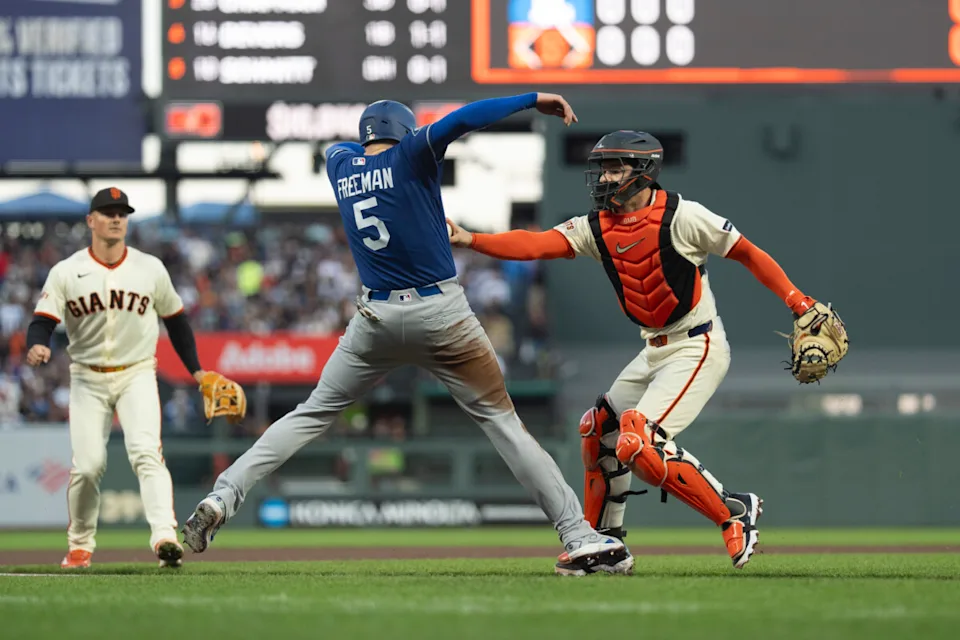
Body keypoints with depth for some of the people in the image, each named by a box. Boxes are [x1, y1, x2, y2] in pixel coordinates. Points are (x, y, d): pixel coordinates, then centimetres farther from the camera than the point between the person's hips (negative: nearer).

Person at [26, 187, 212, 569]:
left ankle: (164, 536, -32)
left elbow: (175, 319, 12)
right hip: (88, 379, 0)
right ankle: (80, 545, 16)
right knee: (87, 464, -5)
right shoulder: (66, 272, -4)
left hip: (137, 376, 0)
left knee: (146, 452, -20)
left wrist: (196, 369, 10)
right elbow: (43, 321, -10)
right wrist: (37, 347, -32)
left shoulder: (150, 269, 1)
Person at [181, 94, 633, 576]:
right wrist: (533, 100, -14)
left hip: (375, 319, 4)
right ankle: (581, 538, -5)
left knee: (312, 414, 13)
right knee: (500, 421, -1)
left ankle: (222, 497, -1)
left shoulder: (340, 166, 11)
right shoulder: (410, 156, -4)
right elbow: (461, 120, -20)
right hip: (441, 314, -4)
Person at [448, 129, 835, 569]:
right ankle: (603, 539, 29)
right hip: (655, 352, 9)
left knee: (639, 444, -21)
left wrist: (798, 303, -19)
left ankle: (735, 513, -8)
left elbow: (749, 254, -10)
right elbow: (535, 245, -12)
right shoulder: (596, 227, 1)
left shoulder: (680, 216, -17)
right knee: (599, 429, 16)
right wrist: (470, 240, -27)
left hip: (698, 349, -9)